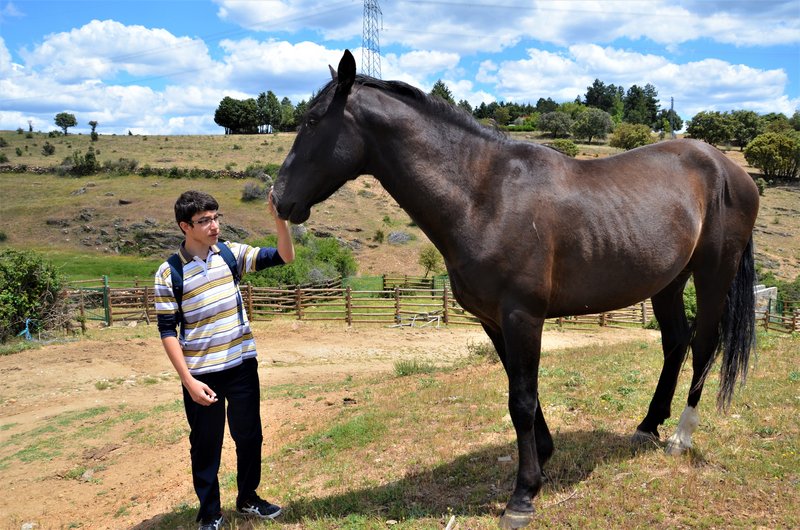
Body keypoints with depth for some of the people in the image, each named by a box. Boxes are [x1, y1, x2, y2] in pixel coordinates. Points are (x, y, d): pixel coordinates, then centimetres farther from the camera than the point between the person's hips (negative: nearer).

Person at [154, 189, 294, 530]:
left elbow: (284, 257, -7)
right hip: (202, 373, -3)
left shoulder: (230, 253, -2)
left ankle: (248, 498, 36)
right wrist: (188, 380, -14)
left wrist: (279, 219, -24)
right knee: (205, 444, 10)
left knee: (249, 435, 15)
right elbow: (167, 330, -9)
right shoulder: (169, 273, -10)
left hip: (242, 365, 3)